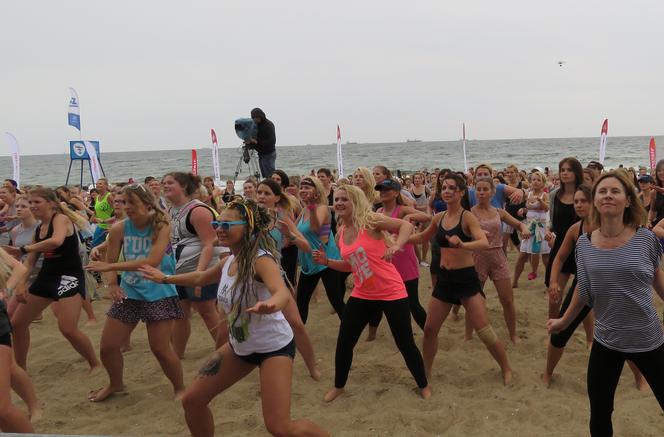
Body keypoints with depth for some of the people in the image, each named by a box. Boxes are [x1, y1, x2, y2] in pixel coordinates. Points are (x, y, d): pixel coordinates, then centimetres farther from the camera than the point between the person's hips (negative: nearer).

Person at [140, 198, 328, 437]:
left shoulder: (261, 259, -26)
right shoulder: (229, 261, -2)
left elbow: (283, 293, -46)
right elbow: (200, 278, 20)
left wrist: (270, 305, -68)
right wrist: (165, 278, 29)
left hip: (274, 346, -8)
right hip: (239, 345, 8)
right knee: (192, 400, 8)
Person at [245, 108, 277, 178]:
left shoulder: (269, 125, -11)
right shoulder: (257, 125, 11)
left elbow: (272, 141, -20)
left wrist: (257, 142, -26)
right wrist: (250, 142, -4)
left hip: (269, 154, -8)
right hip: (261, 154, 8)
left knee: (270, 176, -11)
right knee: (265, 176, 7)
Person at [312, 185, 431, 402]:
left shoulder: (369, 220, -15)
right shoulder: (342, 233, 5)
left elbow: (406, 225, -17)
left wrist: (396, 246, -34)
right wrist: (327, 261, 1)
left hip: (391, 292, -6)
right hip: (362, 295, 6)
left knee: (405, 343, 4)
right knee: (344, 342, 9)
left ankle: (424, 385, 28)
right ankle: (338, 386, 32)